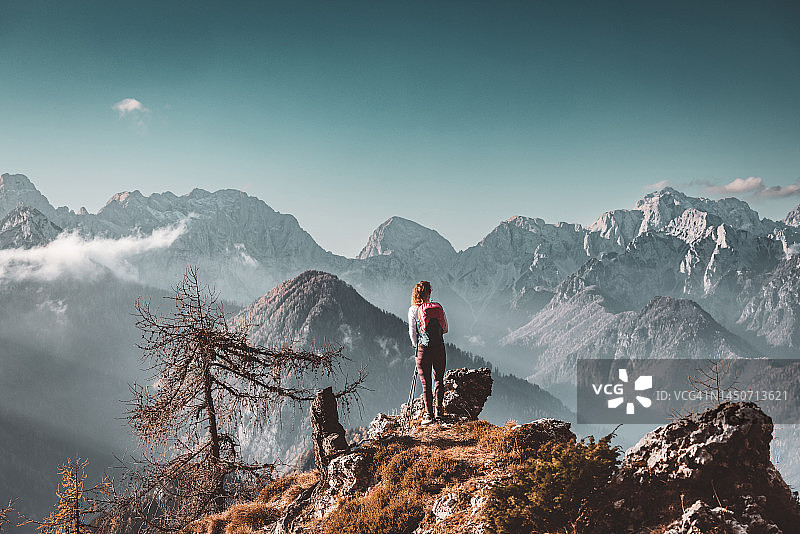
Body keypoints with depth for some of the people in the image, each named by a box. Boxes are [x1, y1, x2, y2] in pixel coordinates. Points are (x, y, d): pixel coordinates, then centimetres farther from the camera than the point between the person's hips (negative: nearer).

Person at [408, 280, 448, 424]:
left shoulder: (413, 310, -2)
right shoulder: (438, 307, 5)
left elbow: (412, 331, -2)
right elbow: (445, 329, 11)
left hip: (423, 348, -2)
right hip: (439, 347, 2)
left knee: (426, 383, 3)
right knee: (439, 380, 13)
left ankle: (429, 414, 1)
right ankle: (439, 410, 10)